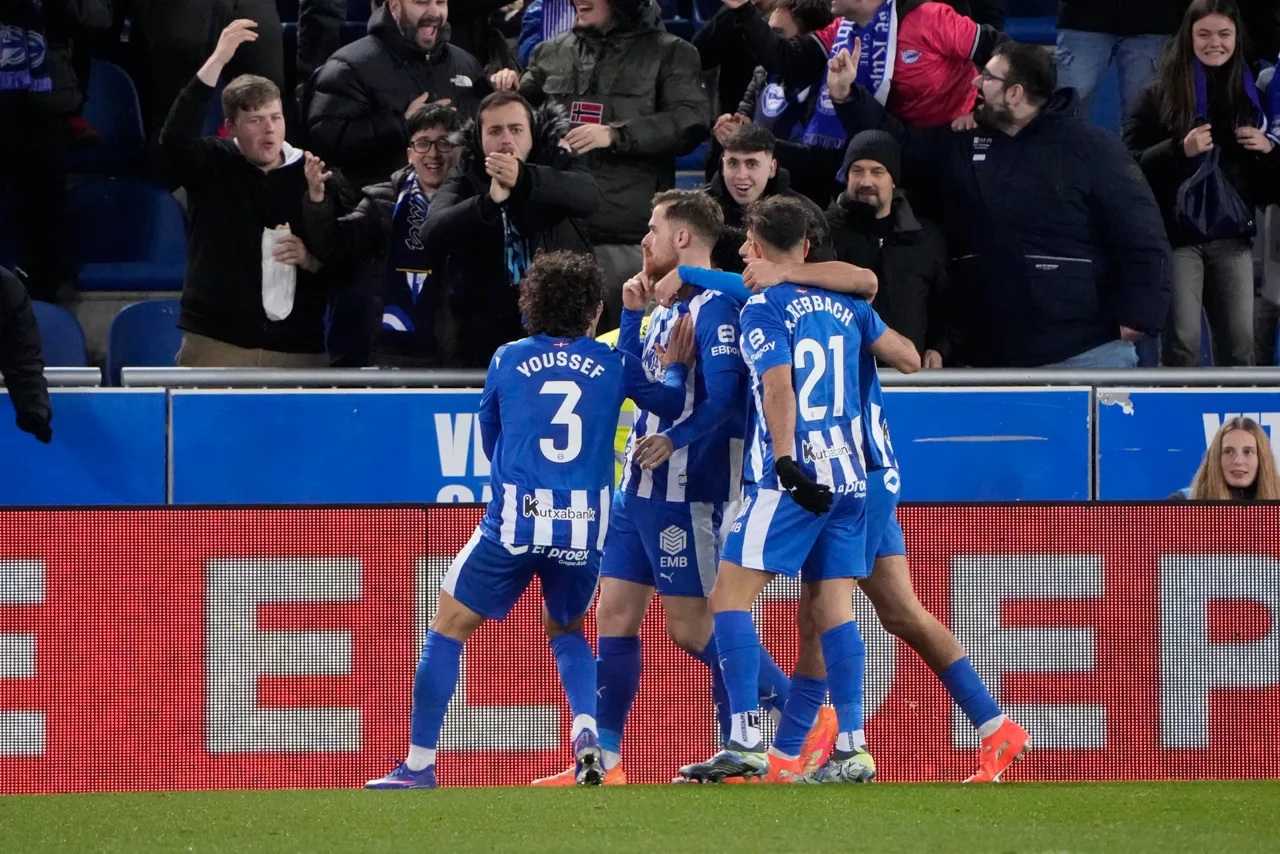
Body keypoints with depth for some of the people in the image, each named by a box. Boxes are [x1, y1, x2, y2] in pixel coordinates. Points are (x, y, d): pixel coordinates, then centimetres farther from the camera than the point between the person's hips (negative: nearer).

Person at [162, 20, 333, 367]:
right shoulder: (212, 166, 6)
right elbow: (175, 138, -16)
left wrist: (311, 261, -12)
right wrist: (217, 61, -21)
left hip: (297, 350, 1)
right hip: (217, 343, -1)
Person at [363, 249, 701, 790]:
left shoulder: (508, 361, 6)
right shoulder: (613, 365, 6)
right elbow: (673, 398, 18)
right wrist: (677, 362, 37)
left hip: (515, 523, -2)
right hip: (585, 530, 2)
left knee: (449, 628, 11)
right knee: (566, 631, 26)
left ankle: (419, 765, 6)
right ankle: (587, 729, -1)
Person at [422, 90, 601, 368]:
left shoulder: (559, 164, 2)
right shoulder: (465, 181, 3)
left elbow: (589, 196, -21)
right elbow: (433, 234, -15)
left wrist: (524, 178, -38)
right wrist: (490, 200, -32)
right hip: (490, 335, 0)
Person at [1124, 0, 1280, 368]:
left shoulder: (1249, 92, 8)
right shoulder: (1161, 94, -2)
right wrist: (1180, 149, -21)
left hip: (1232, 237, 3)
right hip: (1177, 235, -3)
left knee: (1239, 344, 4)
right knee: (1182, 342, -7)